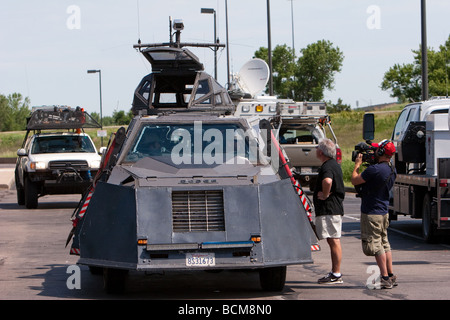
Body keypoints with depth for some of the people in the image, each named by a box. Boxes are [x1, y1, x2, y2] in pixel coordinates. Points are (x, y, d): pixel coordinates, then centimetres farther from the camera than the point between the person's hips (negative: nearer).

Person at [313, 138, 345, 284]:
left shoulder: (327, 167, -16)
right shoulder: (335, 164, 18)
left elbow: (327, 181, -38)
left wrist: (325, 195, -23)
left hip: (329, 210, -11)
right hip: (335, 208, 11)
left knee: (334, 241, -8)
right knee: (333, 241, 13)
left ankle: (336, 275, -8)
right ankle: (334, 272, 18)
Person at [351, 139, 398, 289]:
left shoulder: (375, 169, -24)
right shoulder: (392, 170, 6)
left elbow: (354, 180, -14)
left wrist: (357, 164, 0)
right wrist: (367, 162, 15)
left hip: (371, 213, -9)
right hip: (383, 211, 9)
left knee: (375, 245, -5)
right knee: (384, 244, 16)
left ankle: (385, 278, -5)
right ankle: (391, 276, 20)